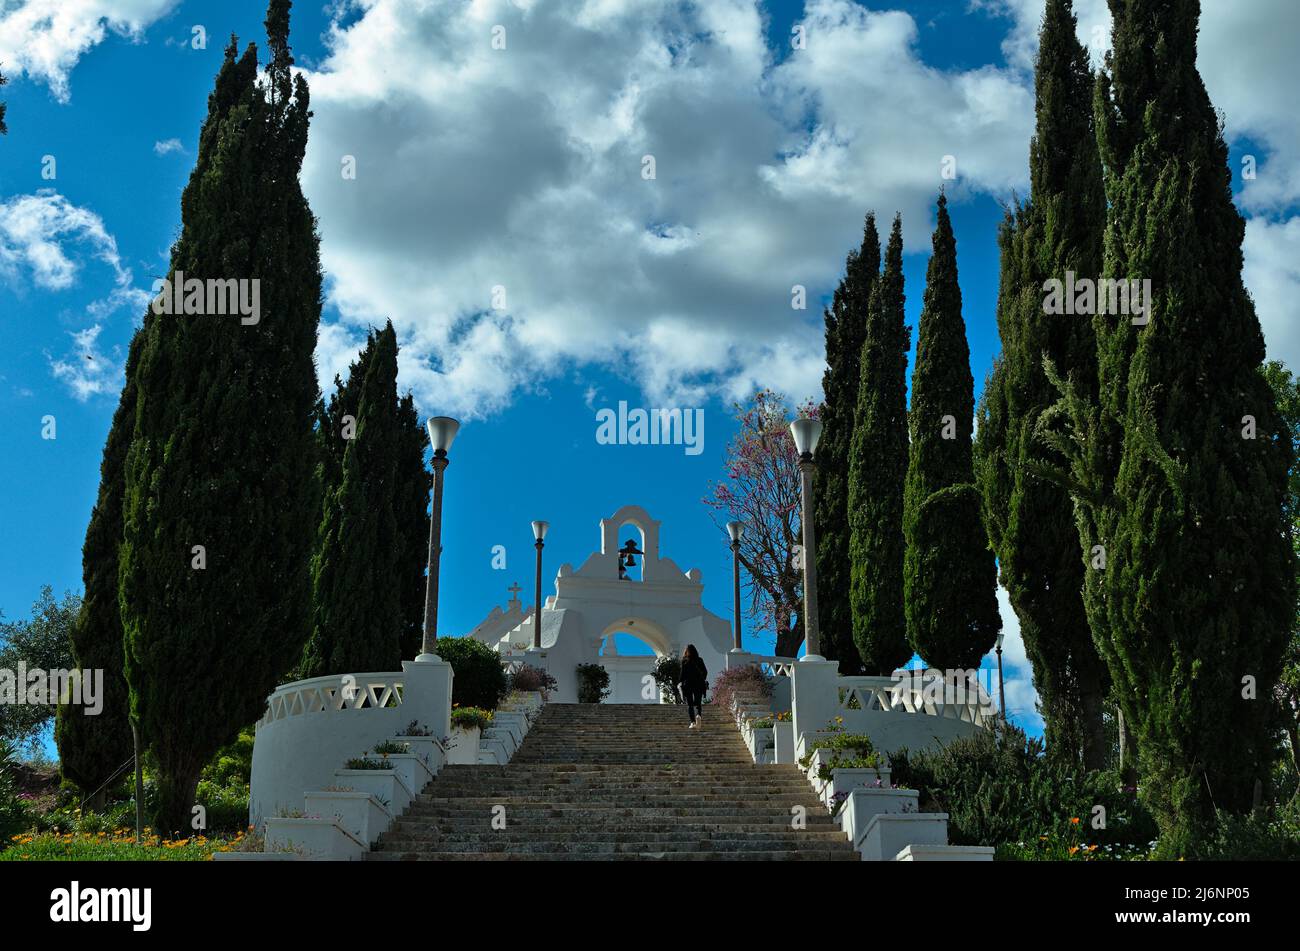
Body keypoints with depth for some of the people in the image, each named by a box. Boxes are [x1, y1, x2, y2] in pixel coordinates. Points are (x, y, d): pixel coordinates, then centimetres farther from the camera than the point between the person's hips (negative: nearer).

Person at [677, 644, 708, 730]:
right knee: (698, 703, 7)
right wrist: (702, 680, 22)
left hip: (687, 684, -2)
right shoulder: (699, 660, 2)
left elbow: (683, 674, -9)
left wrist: (680, 683, 1)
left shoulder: (684, 661, -5)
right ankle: (699, 715, -22)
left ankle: (693, 722, -1)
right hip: (698, 684, 2)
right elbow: (705, 672, 6)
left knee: (689, 704, 7)